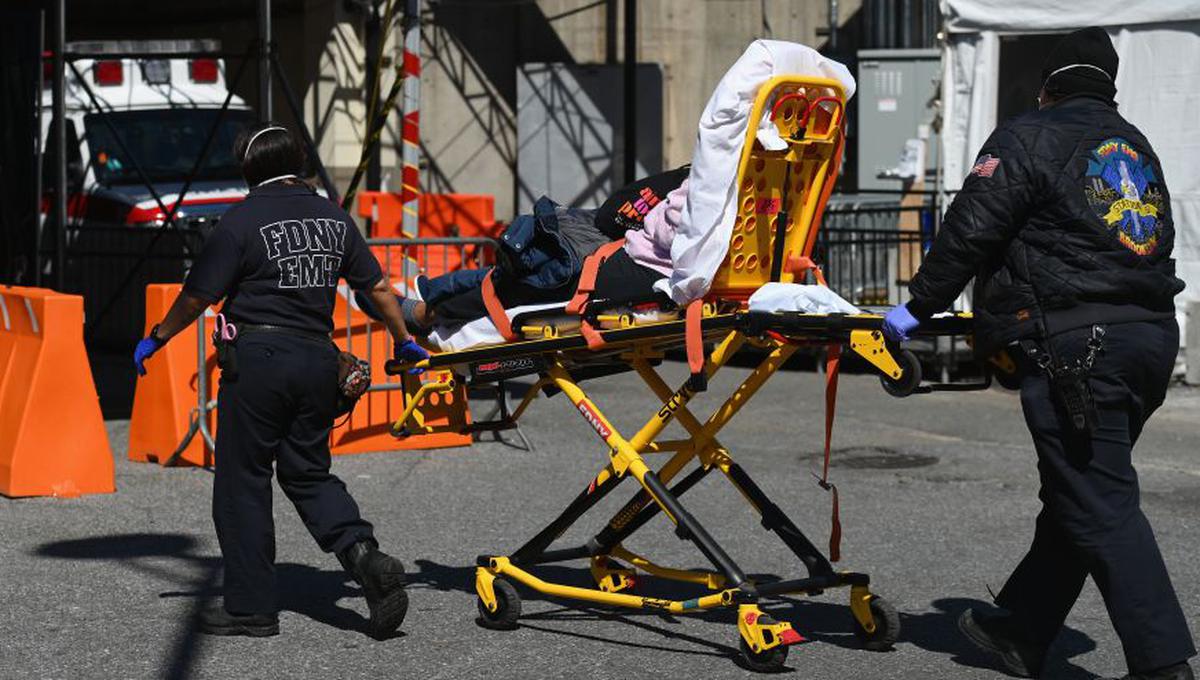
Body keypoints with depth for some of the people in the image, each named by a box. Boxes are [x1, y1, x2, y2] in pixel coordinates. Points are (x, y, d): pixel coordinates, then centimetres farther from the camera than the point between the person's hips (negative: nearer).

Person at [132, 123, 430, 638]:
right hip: (318, 359, 6)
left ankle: (250, 606, 9)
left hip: (257, 359, -6)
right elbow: (378, 287, 13)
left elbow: (198, 297, -9)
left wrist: (155, 339, 6)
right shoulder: (334, 219, 9)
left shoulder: (241, 221, -8)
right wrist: (404, 342, 26)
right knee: (308, 473, 16)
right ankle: (365, 556, -8)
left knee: (244, 481, 5)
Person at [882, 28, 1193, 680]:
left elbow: (970, 230, -5)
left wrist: (920, 307, 5)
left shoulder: (1028, 138, 0)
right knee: (1075, 496, 16)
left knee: (1102, 508, -7)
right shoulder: (1138, 149, 22)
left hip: (1075, 344, -8)